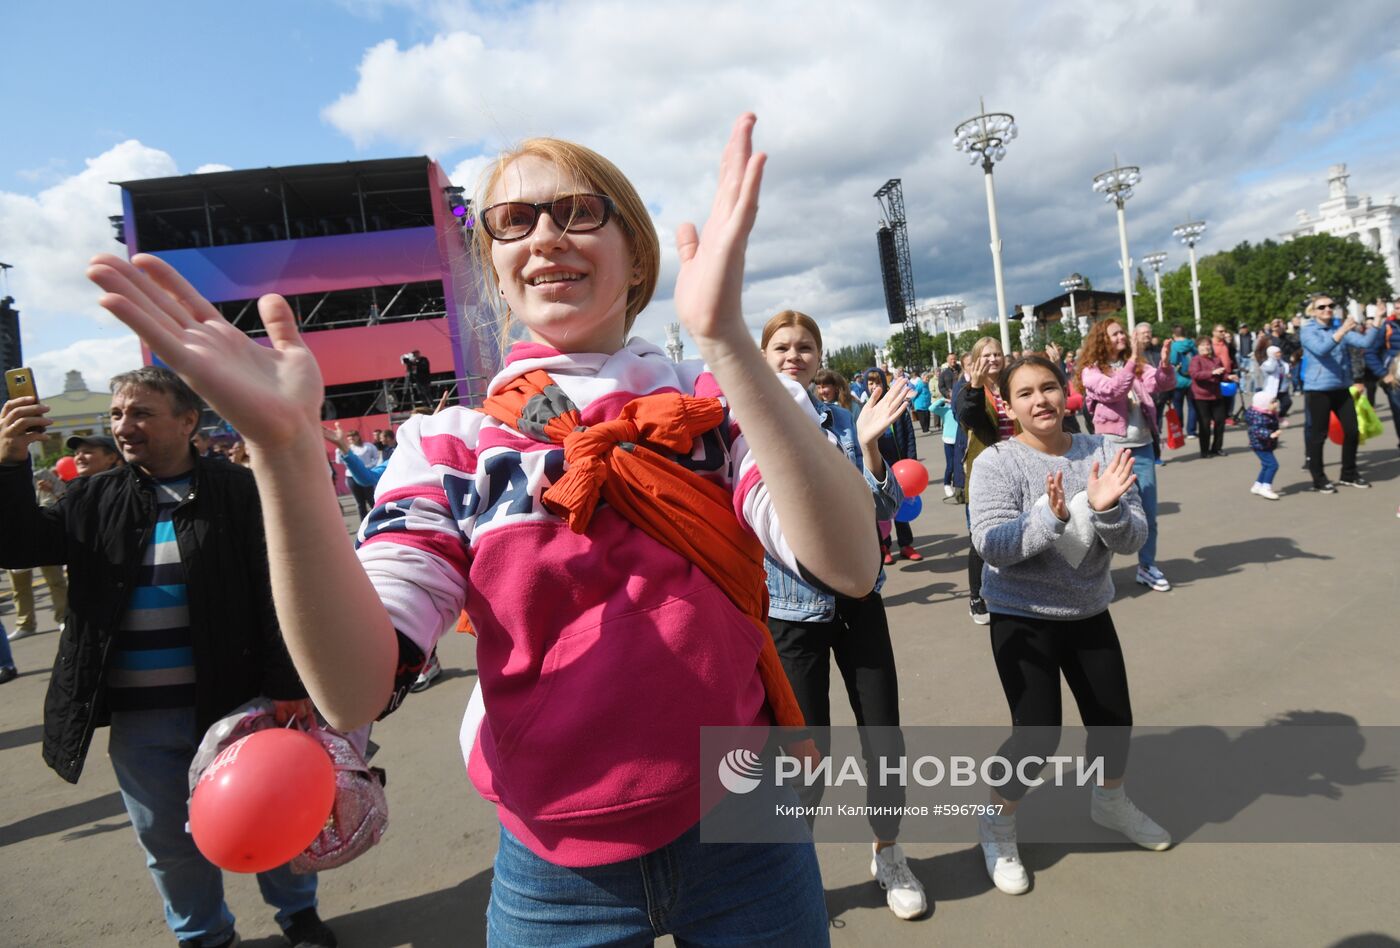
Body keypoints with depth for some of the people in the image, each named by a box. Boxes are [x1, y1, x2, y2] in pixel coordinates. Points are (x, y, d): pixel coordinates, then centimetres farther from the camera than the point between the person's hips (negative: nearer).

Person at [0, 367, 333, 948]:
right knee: (167, 837, 19)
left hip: (233, 700, -3)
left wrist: (287, 685, -13)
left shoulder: (236, 492, -7)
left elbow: (275, 594, -9)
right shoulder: (96, 499, 6)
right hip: (137, 717, 4)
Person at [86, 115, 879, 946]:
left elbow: (850, 566, -22)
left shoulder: (720, 402, -5)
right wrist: (285, 446, -27)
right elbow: (355, 693, -16)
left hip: (741, 844, 1)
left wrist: (727, 338, -31)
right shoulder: (449, 448, -5)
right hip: (558, 869, 0)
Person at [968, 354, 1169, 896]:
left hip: (1089, 612, 5)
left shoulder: (1101, 453, -4)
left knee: (1114, 718, 16)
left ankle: (1110, 802, 48)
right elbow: (991, 546, -23)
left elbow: (1132, 539, -8)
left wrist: (1105, 507, -28)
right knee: (1037, 734, -7)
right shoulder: (996, 462, -15)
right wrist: (1052, 515, -37)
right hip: (1022, 618, -4)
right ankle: (997, 823, 22)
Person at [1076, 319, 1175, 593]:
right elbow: (1112, 392, -21)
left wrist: (1165, 360, -23)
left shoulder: (1138, 365, 9)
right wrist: (1132, 360, -27)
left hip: (1142, 446, 5)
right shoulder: (1091, 371, -4)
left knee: (1148, 512, 10)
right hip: (1111, 447, -5)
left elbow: (1166, 383, -4)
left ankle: (1147, 567, 23)